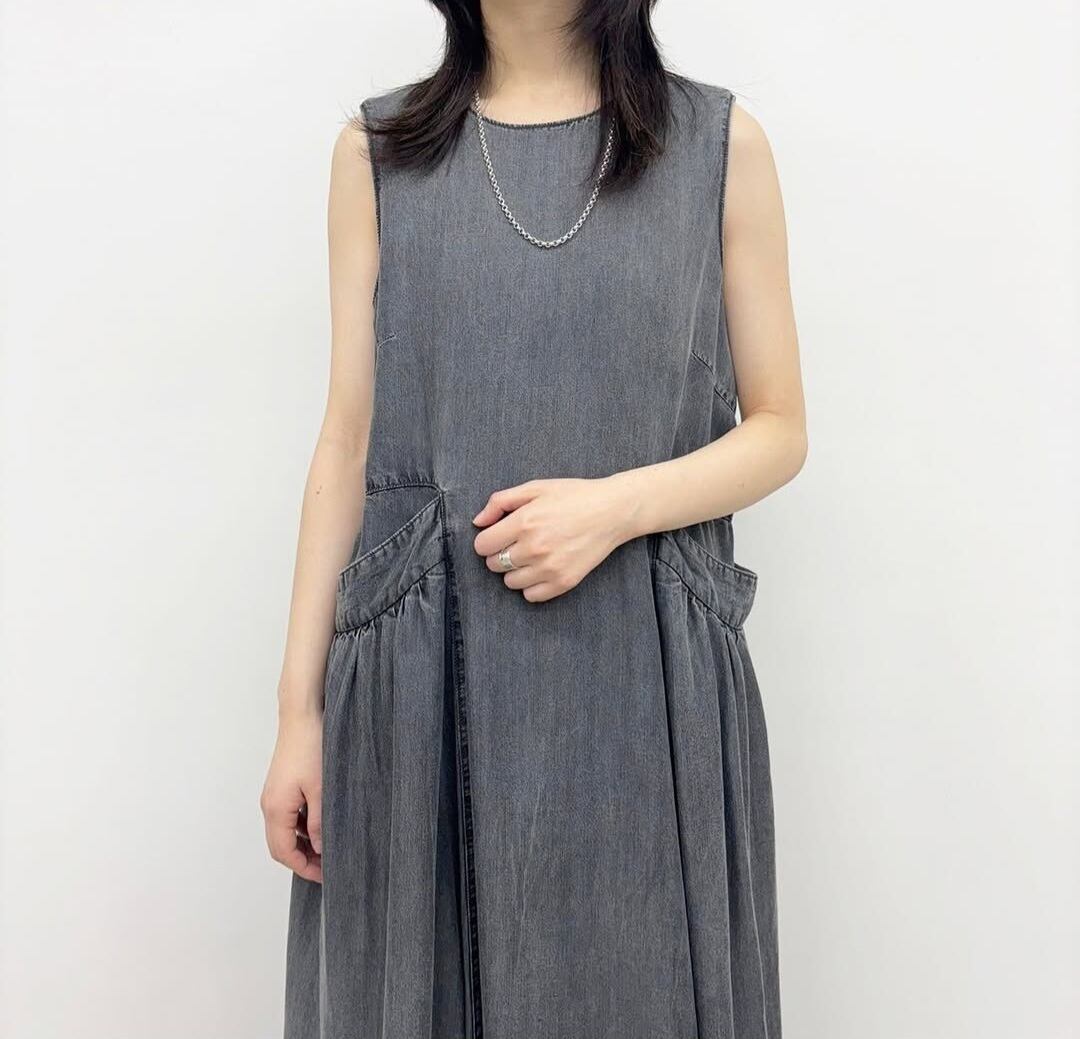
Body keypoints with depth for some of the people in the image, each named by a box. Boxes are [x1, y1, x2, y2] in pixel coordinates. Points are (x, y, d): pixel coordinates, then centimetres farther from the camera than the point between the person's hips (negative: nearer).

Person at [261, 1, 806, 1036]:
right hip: (423, 683, 1)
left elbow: (779, 430, 5)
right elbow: (348, 442, 4)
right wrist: (299, 707, 2)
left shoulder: (722, 143, 4)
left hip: (646, 683, 0)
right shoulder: (379, 151, 7)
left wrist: (616, 506, -14)